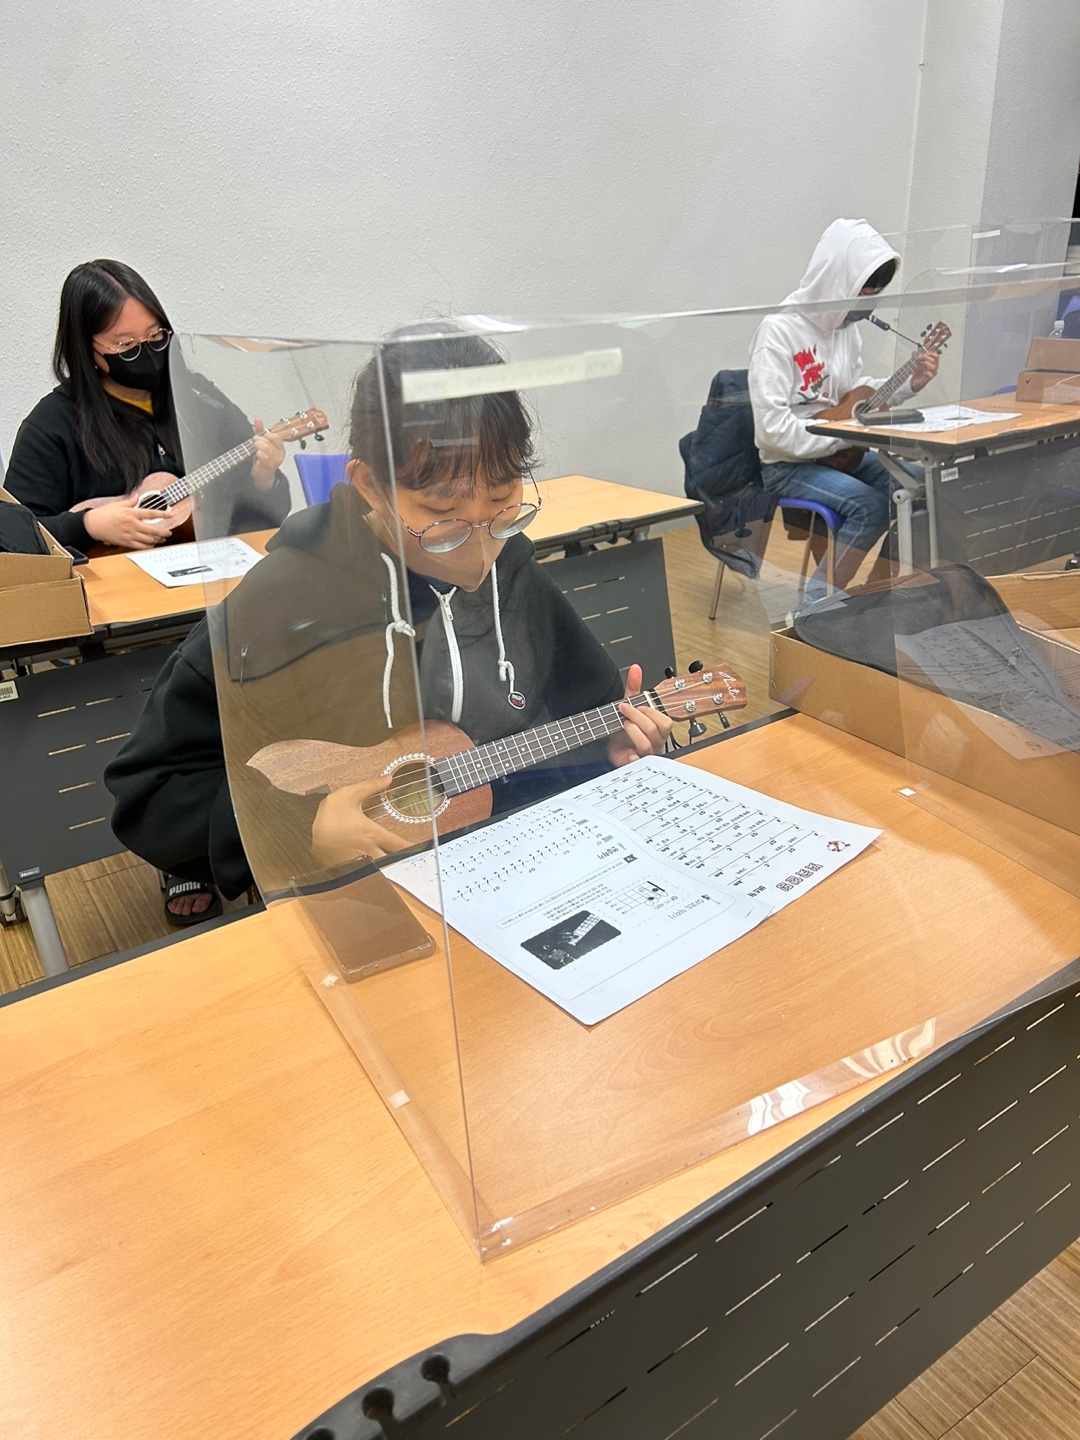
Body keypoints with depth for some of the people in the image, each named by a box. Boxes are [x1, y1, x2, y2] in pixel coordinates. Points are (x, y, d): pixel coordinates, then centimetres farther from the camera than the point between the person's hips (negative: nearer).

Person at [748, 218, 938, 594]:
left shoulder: (845, 325, 7)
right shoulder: (779, 330, -17)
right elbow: (772, 427, -24)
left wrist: (909, 384, 4)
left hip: (840, 453, 8)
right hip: (788, 466, -8)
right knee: (870, 504, -27)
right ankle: (816, 601, -14)